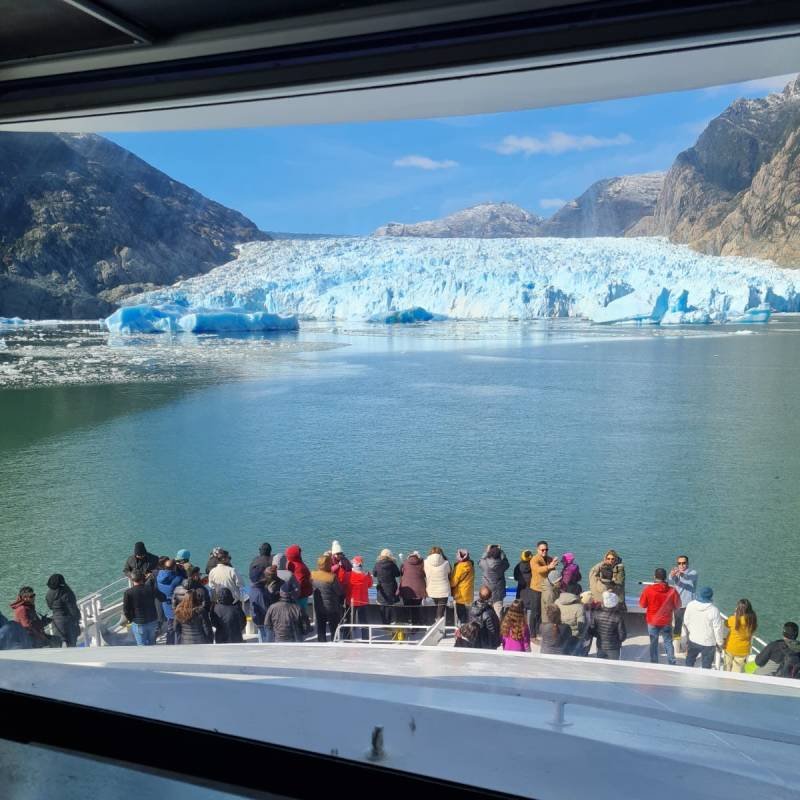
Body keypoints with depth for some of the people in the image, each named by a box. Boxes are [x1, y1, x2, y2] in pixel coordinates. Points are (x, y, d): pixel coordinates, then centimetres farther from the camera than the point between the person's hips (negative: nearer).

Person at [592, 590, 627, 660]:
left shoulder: (596, 613, -16)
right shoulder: (618, 616, -23)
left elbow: (592, 630, -6)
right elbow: (622, 636, -15)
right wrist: (618, 640, 8)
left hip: (600, 646, 3)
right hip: (614, 648, -3)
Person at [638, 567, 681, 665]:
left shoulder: (648, 589, -17)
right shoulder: (672, 591, -14)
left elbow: (642, 604, -6)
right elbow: (677, 606, -2)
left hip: (652, 621, 0)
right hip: (666, 621, 0)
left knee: (653, 643, 13)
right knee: (668, 643, 12)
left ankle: (654, 664, 18)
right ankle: (672, 664, 13)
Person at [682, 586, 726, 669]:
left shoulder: (690, 605, -10)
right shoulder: (714, 610, -22)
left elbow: (685, 622, 2)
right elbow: (718, 629, -15)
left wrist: (685, 634, 17)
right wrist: (720, 643, 0)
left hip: (693, 640, 3)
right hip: (708, 643, -3)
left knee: (689, 662, 23)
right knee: (706, 666, 12)